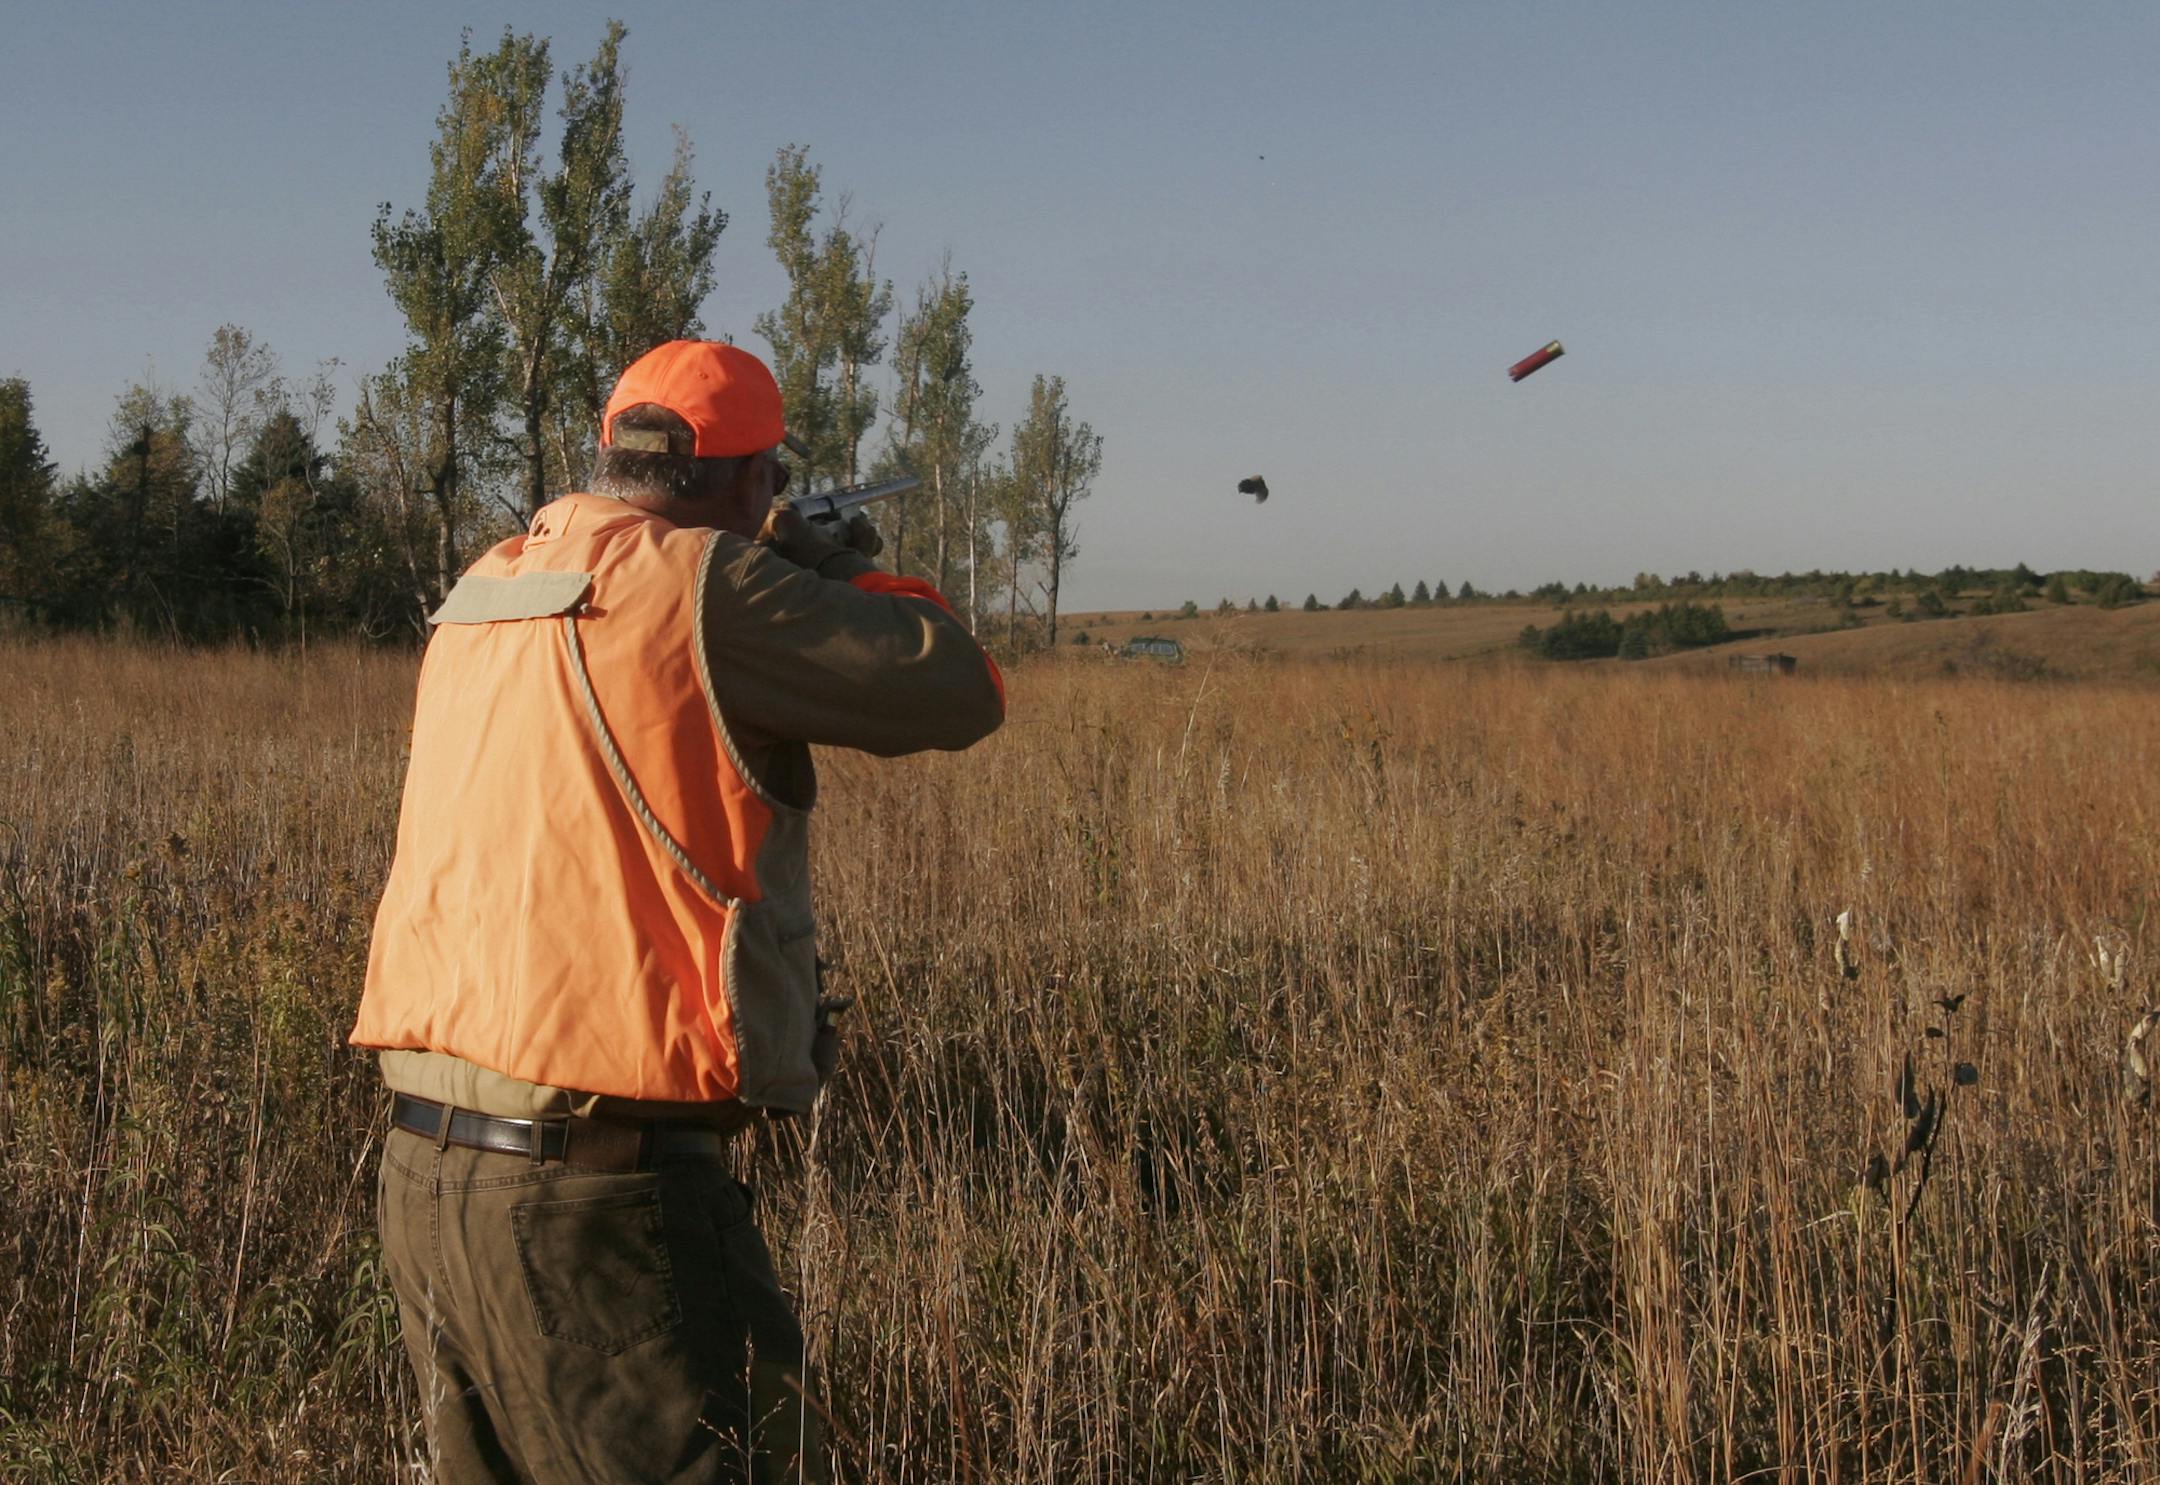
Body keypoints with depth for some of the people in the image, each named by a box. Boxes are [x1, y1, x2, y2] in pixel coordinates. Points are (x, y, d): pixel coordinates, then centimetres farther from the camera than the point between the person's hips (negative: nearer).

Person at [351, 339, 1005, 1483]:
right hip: (592, 1194, -8)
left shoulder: (484, 593, 11)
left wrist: (791, 583, 28)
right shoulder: (699, 585, -11)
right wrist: (839, 577, 9)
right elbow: (960, 692, -8)